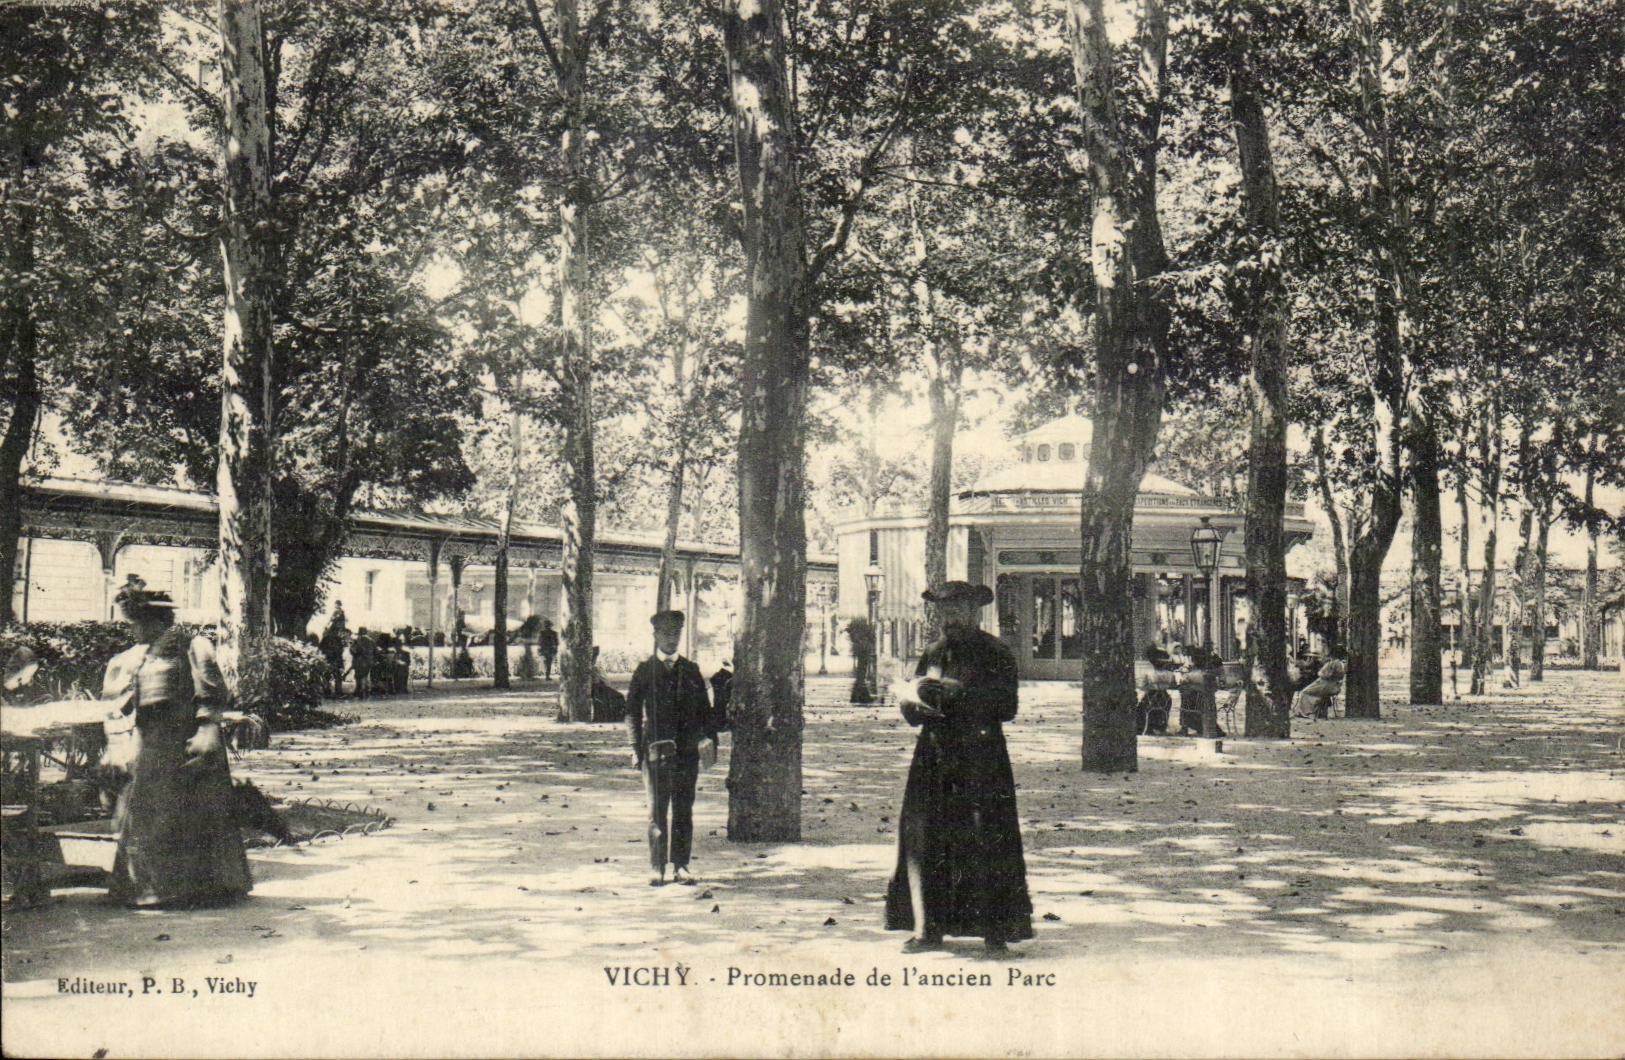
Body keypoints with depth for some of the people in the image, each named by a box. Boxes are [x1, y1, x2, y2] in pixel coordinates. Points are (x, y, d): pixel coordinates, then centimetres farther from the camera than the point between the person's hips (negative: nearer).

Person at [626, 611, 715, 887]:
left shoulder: (691, 671, 12)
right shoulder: (644, 670, 5)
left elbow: (704, 709, 14)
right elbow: (632, 711, 5)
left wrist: (709, 738, -1)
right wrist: (636, 748, -3)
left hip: (688, 750, 2)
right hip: (655, 749, -2)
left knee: (684, 810, 5)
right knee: (657, 811, 0)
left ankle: (680, 866, 12)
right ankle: (657, 868, 5)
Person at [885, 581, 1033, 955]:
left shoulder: (996, 654, 1)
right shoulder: (933, 655, 16)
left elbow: (1006, 707, -9)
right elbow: (912, 713, 15)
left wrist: (956, 692, -15)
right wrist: (912, 695, -8)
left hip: (982, 759, -4)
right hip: (935, 758, 5)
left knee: (985, 839, -7)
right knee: (921, 836, -1)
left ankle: (995, 929, 2)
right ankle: (928, 928, 6)